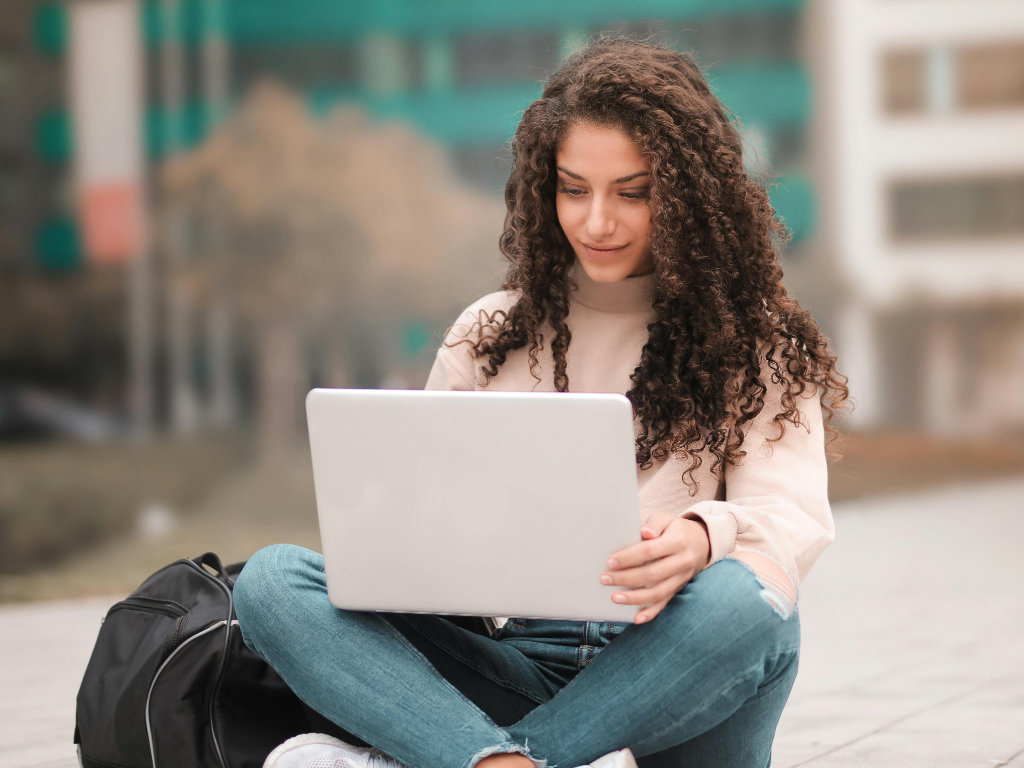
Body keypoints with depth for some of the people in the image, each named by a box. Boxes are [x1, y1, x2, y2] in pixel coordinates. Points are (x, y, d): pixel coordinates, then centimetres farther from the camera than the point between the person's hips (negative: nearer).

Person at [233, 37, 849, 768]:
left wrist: (703, 538, -30)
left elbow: (793, 521, -6)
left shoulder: (759, 347, 8)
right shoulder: (488, 337, 17)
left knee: (743, 601, -38)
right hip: (519, 671, 2)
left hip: (675, 686, -2)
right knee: (272, 580, -19)